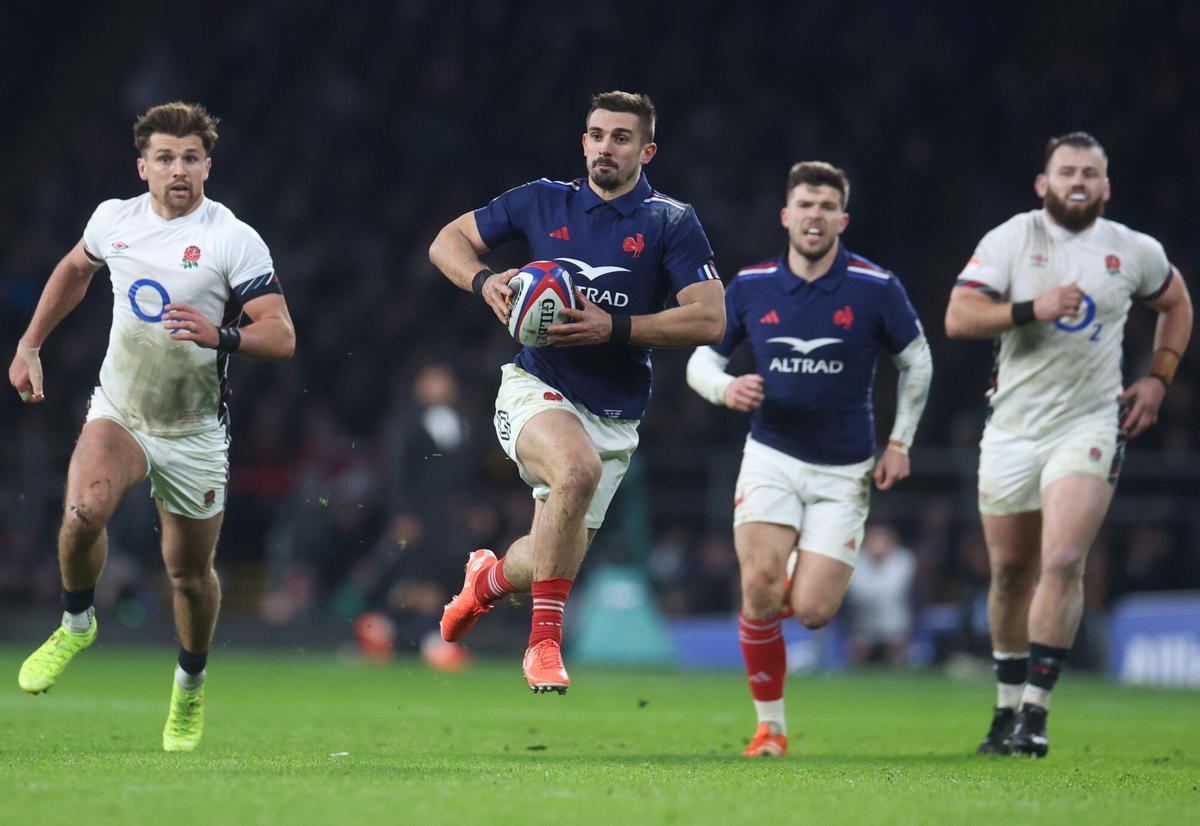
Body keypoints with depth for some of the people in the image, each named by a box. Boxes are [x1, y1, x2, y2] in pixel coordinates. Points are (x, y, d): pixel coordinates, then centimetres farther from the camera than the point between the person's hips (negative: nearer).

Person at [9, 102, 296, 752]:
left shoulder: (235, 240, -14)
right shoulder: (113, 218, -1)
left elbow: (282, 337, -18)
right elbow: (74, 269, 22)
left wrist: (220, 335, -36)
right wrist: (29, 345, 22)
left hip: (194, 433, -2)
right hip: (118, 411, 2)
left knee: (189, 572, 9)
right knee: (83, 510, -28)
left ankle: (191, 684, 38)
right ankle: (76, 623, 0)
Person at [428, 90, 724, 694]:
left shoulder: (671, 222, -2)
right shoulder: (544, 202, 4)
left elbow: (710, 320, -10)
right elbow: (446, 241, 13)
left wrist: (614, 328, -20)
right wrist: (484, 280, -9)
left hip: (614, 414, 2)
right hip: (537, 388, -2)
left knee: (552, 562, 5)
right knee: (577, 468, -35)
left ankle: (492, 575, 43)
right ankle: (544, 641, -25)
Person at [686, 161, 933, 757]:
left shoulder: (875, 288, -6)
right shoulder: (750, 286, -2)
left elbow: (916, 360, 8)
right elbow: (702, 356, 8)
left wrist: (899, 443, 5)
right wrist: (724, 388, -15)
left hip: (844, 472, -1)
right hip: (771, 457, 1)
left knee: (812, 611, -10)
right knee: (759, 585, -17)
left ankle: (802, 582, 30)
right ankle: (770, 725, -1)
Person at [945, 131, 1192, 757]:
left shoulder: (1134, 252, 3)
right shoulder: (1009, 240, -3)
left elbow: (1176, 304, 22)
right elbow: (958, 318, -12)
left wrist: (1157, 379, 10)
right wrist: (1032, 309, -25)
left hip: (1090, 424, -1)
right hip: (1012, 428, 1)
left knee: (1062, 563, -18)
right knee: (1010, 571, 10)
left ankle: (1035, 713, -15)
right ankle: (1007, 708, 26)